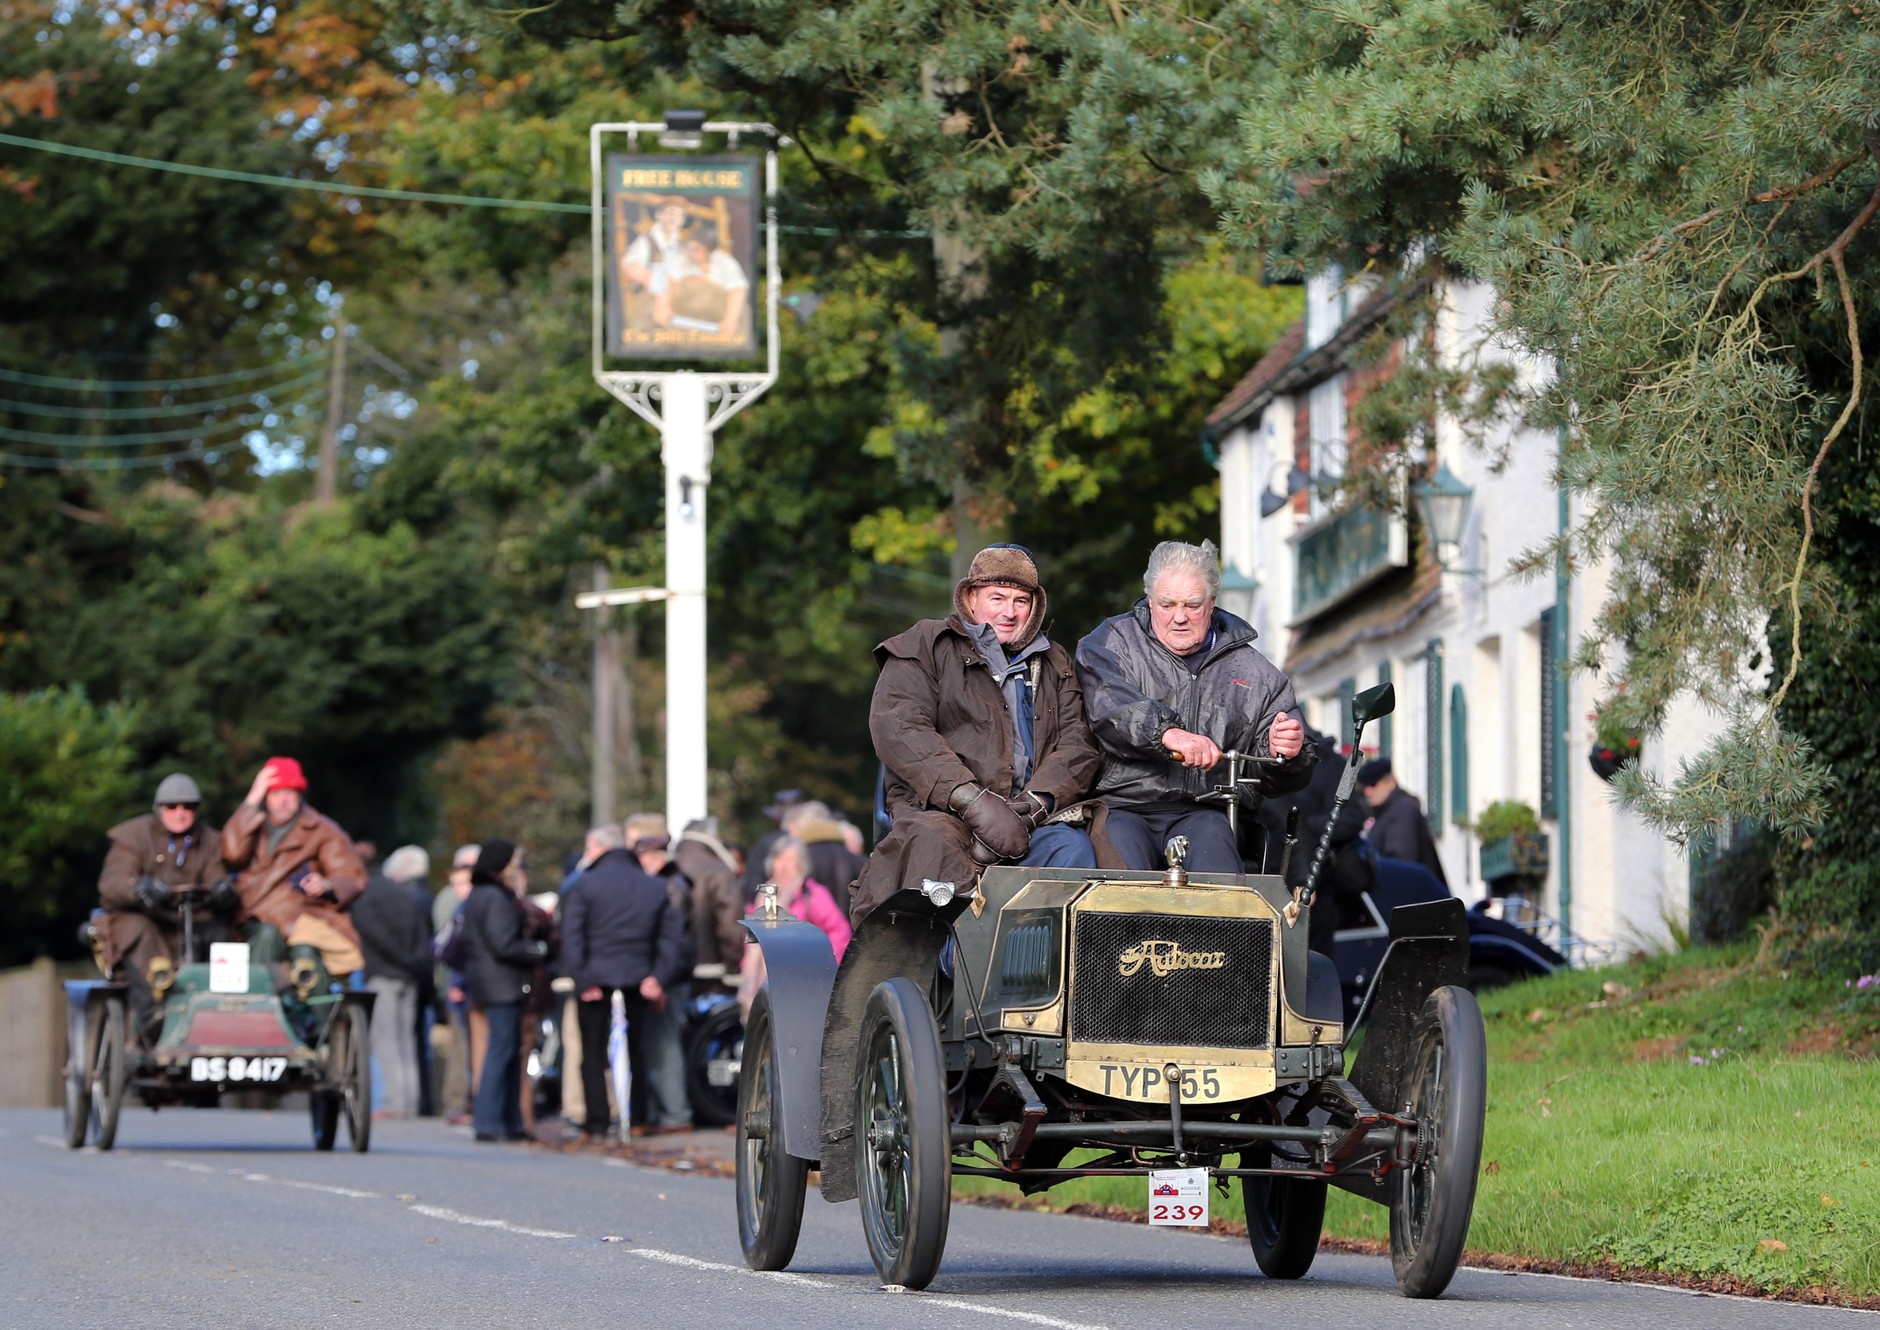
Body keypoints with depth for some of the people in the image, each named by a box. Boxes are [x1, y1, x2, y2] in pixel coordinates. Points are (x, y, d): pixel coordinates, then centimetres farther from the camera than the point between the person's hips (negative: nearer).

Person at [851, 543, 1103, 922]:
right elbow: (897, 730, -5)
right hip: (935, 808, -3)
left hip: (1034, 815, 3)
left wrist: (1035, 803, -12)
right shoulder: (925, 647, 12)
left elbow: (1077, 742, 11)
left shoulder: (1053, 664, 26)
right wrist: (974, 801, -17)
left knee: (1074, 847, -30)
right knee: (936, 842, -38)